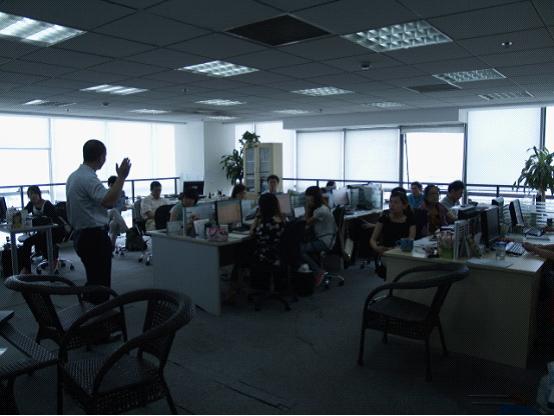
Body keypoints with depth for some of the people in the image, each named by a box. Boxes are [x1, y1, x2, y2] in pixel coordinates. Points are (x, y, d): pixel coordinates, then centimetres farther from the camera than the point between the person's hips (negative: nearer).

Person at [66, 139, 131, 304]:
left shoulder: (73, 176, 13)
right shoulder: (89, 178, -19)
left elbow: (71, 210, 19)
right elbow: (109, 201, -35)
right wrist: (121, 177, -31)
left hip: (80, 235, 10)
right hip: (95, 236, -10)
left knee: (93, 280, 20)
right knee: (101, 283, -3)